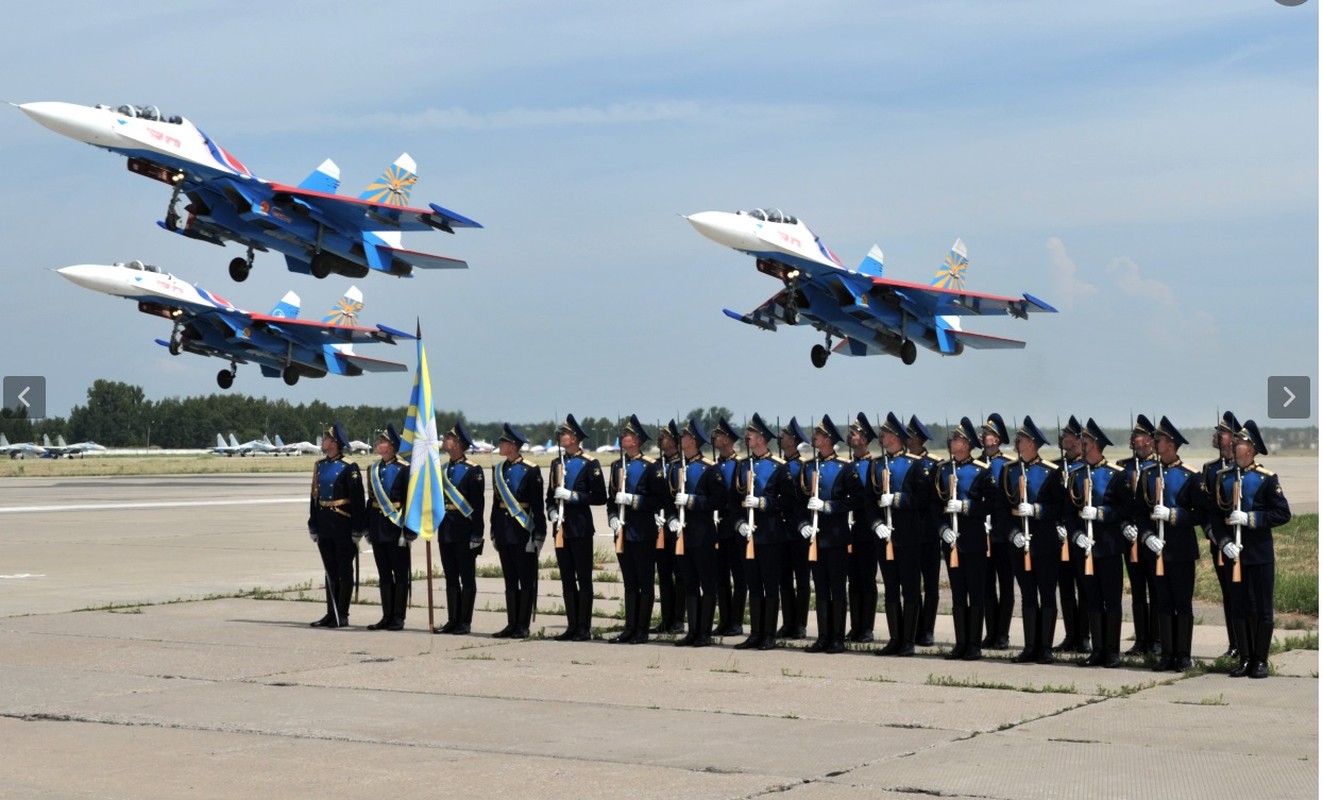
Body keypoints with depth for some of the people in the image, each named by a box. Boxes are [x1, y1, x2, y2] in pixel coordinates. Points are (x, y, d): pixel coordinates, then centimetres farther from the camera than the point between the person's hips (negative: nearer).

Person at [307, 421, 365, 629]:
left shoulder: (349, 467, -10)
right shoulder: (320, 465, 11)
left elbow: (357, 500, -11)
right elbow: (315, 496, 15)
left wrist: (358, 530, -13)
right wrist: (313, 526, 14)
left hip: (343, 526, -7)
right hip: (325, 525, 7)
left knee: (344, 571, 1)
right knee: (330, 571, 10)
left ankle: (342, 615, 5)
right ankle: (331, 614, 15)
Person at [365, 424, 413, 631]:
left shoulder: (404, 469, -7)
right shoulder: (373, 469, 12)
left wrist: (408, 531, -16)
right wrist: (368, 528, 13)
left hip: (396, 526, -6)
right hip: (378, 526, 6)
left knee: (400, 573, 1)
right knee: (384, 574, 9)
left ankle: (398, 618, 5)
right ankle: (387, 616, 14)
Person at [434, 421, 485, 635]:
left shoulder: (473, 470, -9)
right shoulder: (444, 468, 13)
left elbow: (478, 504, -12)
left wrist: (476, 534, -17)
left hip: (464, 531, -7)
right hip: (446, 530, 7)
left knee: (467, 578, 1)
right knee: (451, 578, 10)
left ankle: (465, 622, 4)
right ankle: (453, 620, 15)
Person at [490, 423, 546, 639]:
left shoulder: (531, 470, -8)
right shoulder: (498, 469, 11)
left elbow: (538, 505, -9)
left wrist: (538, 535, -13)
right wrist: (494, 531, 15)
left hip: (523, 531, -6)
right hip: (504, 530, 6)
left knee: (526, 580, 0)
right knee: (510, 579, 9)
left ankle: (523, 626, 4)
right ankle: (512, 624, 13)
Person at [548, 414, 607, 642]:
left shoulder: (590, 464, -5)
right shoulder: (557, 464, 14)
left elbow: (600, 497, -9)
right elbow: (551, 495, 20)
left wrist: (573, 496, -17)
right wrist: (552, 512, 0)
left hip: (581, 527, -6)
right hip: (562, 527, 6)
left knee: (583, 578, -2)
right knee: (567, 579, 8)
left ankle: (584, 628, 0)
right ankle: (572, 626, 13)